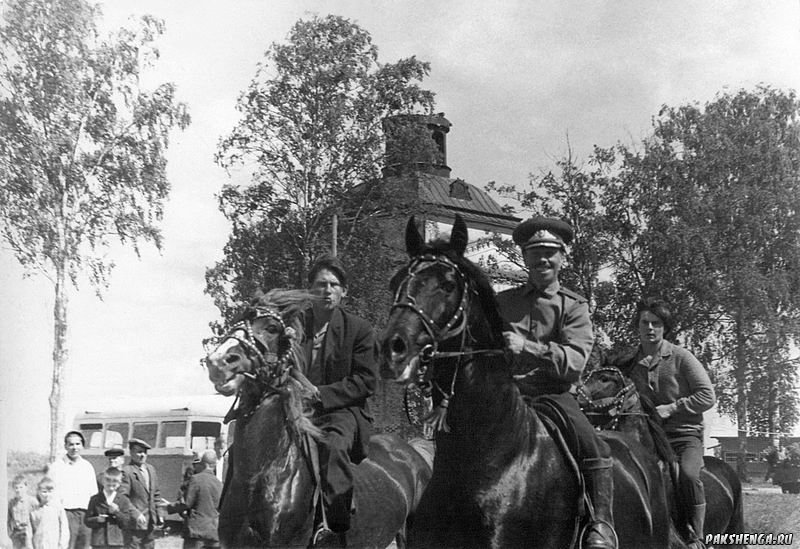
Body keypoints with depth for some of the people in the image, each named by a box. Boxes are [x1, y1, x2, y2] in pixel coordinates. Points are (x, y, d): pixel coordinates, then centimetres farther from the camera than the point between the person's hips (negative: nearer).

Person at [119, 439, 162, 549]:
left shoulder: (151, 469, 13)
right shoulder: (126, 471, -11)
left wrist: (159, 515, 12)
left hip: (149, 523, 7)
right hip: (133, 523, -7)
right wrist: (136, 514, -24)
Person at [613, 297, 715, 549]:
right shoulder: (627, 363, 9)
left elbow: (707, 395, -5)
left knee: (688, 474, -32)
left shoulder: (681, 357, -1)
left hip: (684, 434, -4)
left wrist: (670, 409, -12)